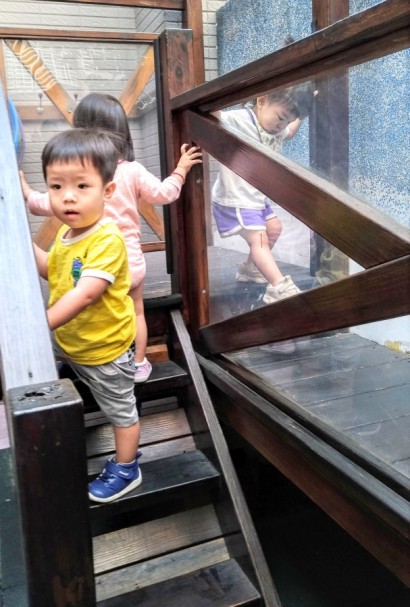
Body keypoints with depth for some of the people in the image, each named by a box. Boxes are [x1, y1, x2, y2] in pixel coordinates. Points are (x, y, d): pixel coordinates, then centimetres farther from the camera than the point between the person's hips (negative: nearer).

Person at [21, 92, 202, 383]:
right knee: (136, 312, 21)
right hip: (130, 261, 2)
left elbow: (44, 205, -7)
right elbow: (164, 194, -1)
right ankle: (139, 365, 30)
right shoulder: (133, 171, -10)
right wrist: (181, 169, 15)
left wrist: (25, 190, 14)